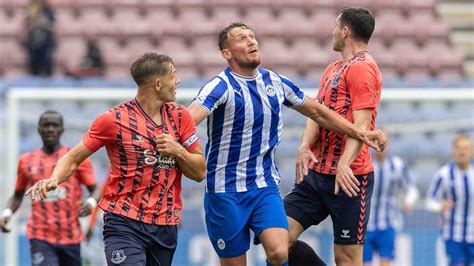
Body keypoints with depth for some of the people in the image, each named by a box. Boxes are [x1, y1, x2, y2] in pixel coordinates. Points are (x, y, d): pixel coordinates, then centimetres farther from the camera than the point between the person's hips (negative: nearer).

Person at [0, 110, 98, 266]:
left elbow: (95, 191, 4)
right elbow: (18, 196, 20)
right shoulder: (27, 161, 10)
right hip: (40, 237, 0)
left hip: (71, 237, 1)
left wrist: (91, 203, -18)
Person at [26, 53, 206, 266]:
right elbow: (73, 158, -1)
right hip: (124, 225, -5)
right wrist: (54, 180, -21)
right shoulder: (115, 119, -5)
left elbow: (199, 172, 10)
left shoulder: (180, 116, 7)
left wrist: (178, 151, -9)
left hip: (165, 229, 5)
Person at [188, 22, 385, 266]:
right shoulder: (221, 86, -13)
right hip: (225, 191, -4)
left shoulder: (274, 82, 6)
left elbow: (317, 112, 19)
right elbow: (190, 118, -30)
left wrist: (359, 133, 15)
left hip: (265, 185, 4)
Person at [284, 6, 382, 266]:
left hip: (348, 177, -9)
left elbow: (362, 124, -18)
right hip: (316, 173, 9)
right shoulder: (332, 69, 20)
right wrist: (305, 146, -9)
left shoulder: (363, 68, -9)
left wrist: (344, 164, -31)